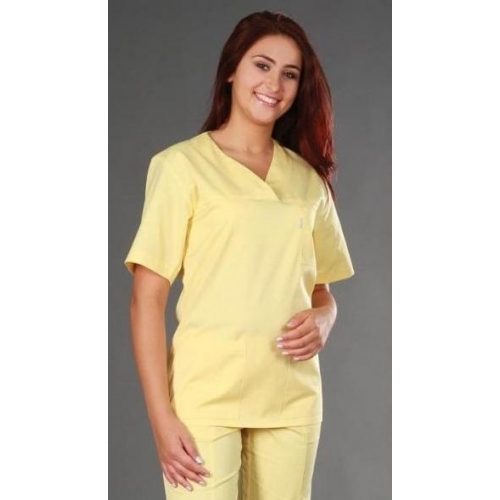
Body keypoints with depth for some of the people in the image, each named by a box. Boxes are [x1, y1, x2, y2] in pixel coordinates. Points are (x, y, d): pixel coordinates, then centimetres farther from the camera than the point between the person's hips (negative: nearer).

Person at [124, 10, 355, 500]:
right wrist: (161, 417, -13)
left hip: (293, 399, 4)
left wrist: (321, 322, -4)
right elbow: (147, 299, -6)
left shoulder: (308, 179, 12)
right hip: (207, 397, -4)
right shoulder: (183, 165, -3)